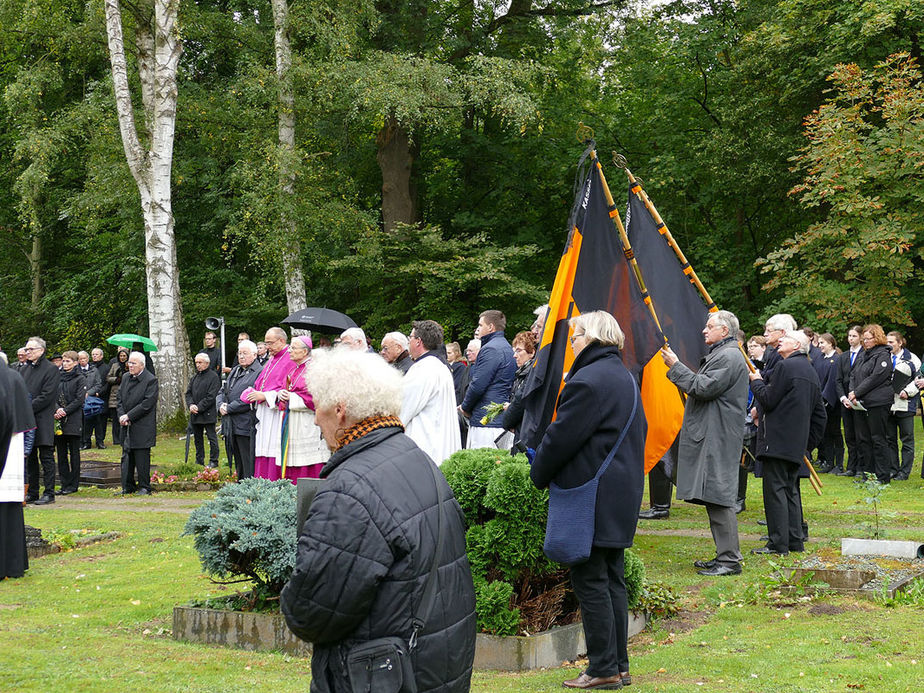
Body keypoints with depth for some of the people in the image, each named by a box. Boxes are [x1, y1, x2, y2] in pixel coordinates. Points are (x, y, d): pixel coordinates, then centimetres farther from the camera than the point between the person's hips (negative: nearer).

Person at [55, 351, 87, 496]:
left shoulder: (80, 379, -1)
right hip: (59, 420, 5)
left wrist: (65, 411, -15)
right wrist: (57, 410, -11)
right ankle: (64, 484, 11)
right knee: (61, 453, 5)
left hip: (74, 420, -5)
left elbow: (79, 399, -7)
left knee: (74, 452, 0)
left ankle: (73, 485, 5)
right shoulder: (58, 377, 12)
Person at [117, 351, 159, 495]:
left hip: (142, 428, -7)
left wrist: (128, 416, -15)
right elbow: (119, 399, 13)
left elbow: (147, 404, -16)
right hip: (126, 426, 7)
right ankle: (128, 487, 18)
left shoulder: (151, 380, -9)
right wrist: (121, 416, -4)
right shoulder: (126, 378, 12)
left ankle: (144, 487, 7)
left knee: (142, 458, -2)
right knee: (126, 457, 10)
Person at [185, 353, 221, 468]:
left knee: (212, 437, -3)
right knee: (197, 438, 12)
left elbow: (211, 396, -13)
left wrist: (199, 407, -16)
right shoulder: (194, 378, 16)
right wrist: (191, 405, -7)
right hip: (195, 415, 7)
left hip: (208, 414, -7)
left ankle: (213, 461, 3)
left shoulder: (213, 376, -7)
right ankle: (199, 460, 21)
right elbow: (188, 393, 12)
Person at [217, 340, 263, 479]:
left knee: (249, 469, -6)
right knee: (239, 466, 16)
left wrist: (229, 408, -14)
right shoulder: (235, 371, 18)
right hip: (233, 426, 9)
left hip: (247, 425, -9)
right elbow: (222, 391, 20)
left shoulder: (259, 372, -10)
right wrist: (221, 405, -2)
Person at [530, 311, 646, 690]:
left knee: (590, 580, -3)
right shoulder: (626, 378, 15)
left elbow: (560, 438, -15)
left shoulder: (587, 381, -17)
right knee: (612, 578, 13)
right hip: (622, 495, 10)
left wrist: (538, 474, 2)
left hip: (593, 498, -10)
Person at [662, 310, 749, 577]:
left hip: (717, 440, -11)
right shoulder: (721, 354, 23)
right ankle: (724, 555, 17)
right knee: (714, 497, 12)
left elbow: (704, 388, -20)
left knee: (718, 497, -11)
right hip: (711, 437, 11)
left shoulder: (729, 357, -13)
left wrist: (676, 366, -13)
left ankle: (730, 560, -9)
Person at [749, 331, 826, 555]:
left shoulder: (786, 366, -11)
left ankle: (778, 543, -7)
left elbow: (768, 400, -13)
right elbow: (820, 415, 21)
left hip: (778, 441, -9)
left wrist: (756, 381, 4)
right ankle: (795, 540, 16)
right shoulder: (811, 372, 18)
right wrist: (808, 443, 23)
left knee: (775, 489, -7)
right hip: (797, 444, 9)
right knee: (790, 490, 14)